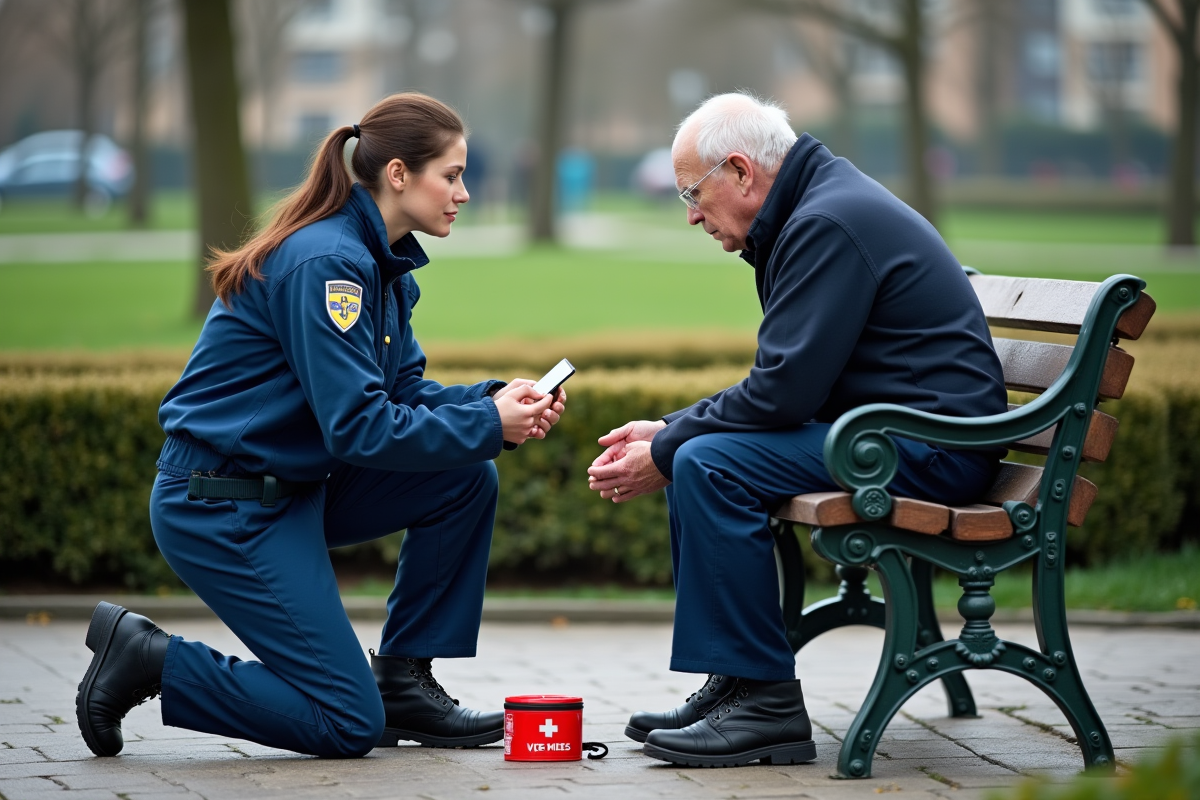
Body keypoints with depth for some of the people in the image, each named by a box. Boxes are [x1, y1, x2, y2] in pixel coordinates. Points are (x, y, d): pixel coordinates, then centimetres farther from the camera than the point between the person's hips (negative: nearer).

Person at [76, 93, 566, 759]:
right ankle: (145, 660, 1)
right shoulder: (327, 263, -22)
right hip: (219, 506, -10)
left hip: (292, 486, 10)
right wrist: (489, 425, -19)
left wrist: (497, 401, -6)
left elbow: (407, 390, 11)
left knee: (468, 479, 0)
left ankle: (403, 681, 8)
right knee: (350, 726, -8)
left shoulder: (383, 265, 8)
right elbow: (359, 427, -26)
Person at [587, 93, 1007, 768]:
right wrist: (668, 432, 10)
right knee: (693, 455, 11)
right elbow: (781, 380, 21)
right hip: (891, 429, 11)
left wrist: (665, 453, -11)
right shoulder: (817, 208, 17)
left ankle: (767, 705, -17)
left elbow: (784, 390, -23)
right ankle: (734, 682, 9)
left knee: (709, 464, -21)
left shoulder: (828, 224, -17)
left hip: (930, 445, -11)